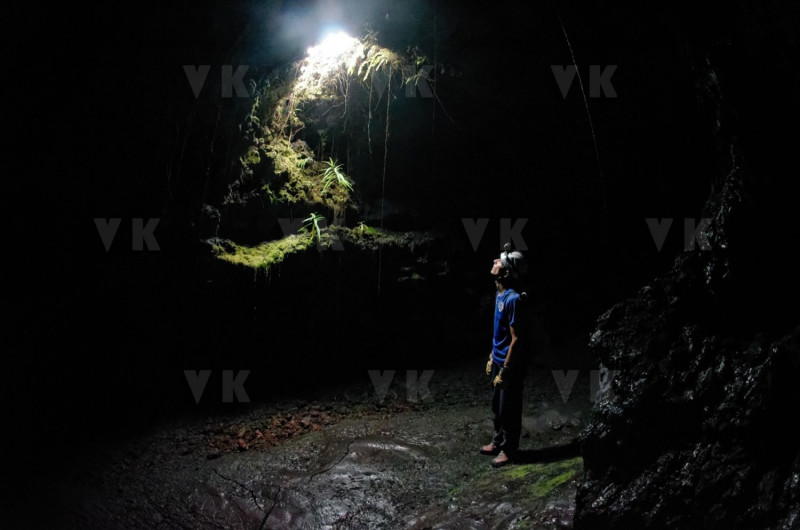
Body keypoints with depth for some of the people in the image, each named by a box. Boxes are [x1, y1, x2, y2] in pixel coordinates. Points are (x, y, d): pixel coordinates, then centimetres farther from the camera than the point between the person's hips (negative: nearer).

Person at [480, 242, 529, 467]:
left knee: (508, 409, 4)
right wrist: (492, 357, 18)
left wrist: (505, 370, -19)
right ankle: (498, 442, 35)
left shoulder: (513, 299, -24)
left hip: (510, 364, -9)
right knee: (497, 406, 20)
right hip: (498, 360, 9)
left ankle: (509, 450, 17)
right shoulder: (499, 294, 5)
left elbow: (517, 339, -22)